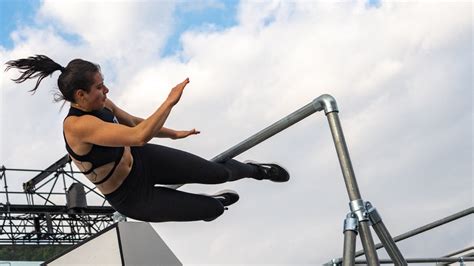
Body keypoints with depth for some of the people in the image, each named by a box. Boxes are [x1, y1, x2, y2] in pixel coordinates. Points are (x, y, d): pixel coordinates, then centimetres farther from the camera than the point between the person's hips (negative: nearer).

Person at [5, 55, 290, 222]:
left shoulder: (101, 104, -9)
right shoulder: (77, 126, -36)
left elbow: (134, 123, 11)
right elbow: (139, 136, -44)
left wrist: (175, 134, 18)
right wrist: (170, 101, -39)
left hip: (143, 160, 6)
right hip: (129, 196, -6)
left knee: (218, 172, -1)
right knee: (214, 209, -1)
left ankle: (255, 169, 33)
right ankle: (216, 201, 39)